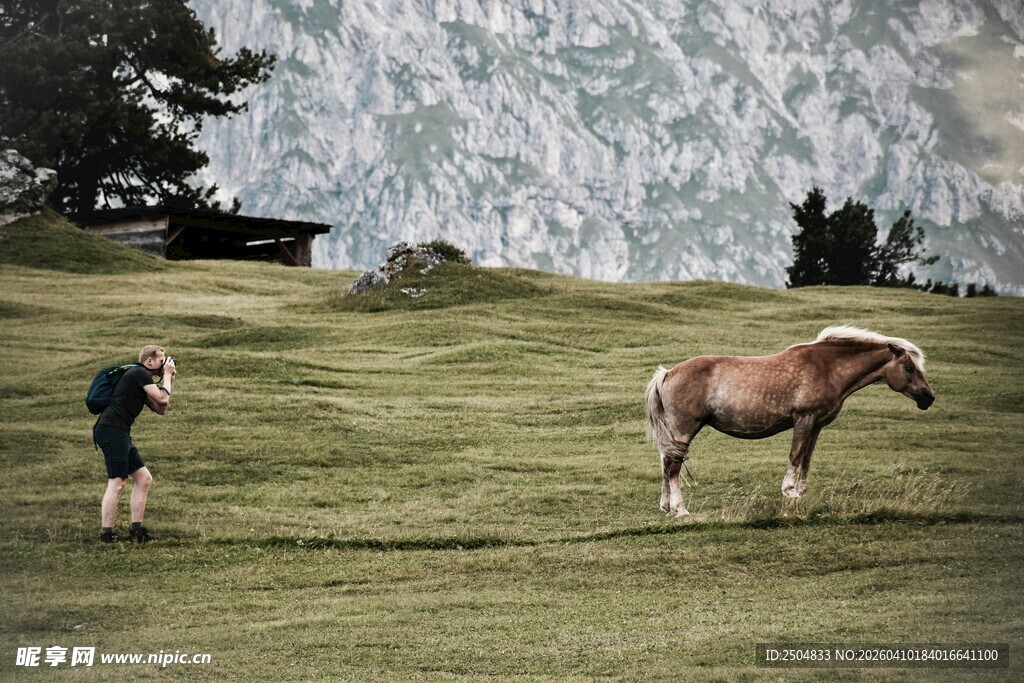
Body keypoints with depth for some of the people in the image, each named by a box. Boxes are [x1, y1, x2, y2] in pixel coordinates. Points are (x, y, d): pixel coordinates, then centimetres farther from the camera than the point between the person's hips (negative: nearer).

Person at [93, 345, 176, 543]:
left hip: (120, 434, 11)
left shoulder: (141, 379, 25)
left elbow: (160, 410, 26)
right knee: (117, 482, -14)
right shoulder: (140, 373, -5)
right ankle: (106, 534, -15)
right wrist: (167, 376, 4)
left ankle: (136, 530, 9)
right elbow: (162, 399, -11)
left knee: (144, 478, 10)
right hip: (111, 429, -11)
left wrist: (169, 380, 20)